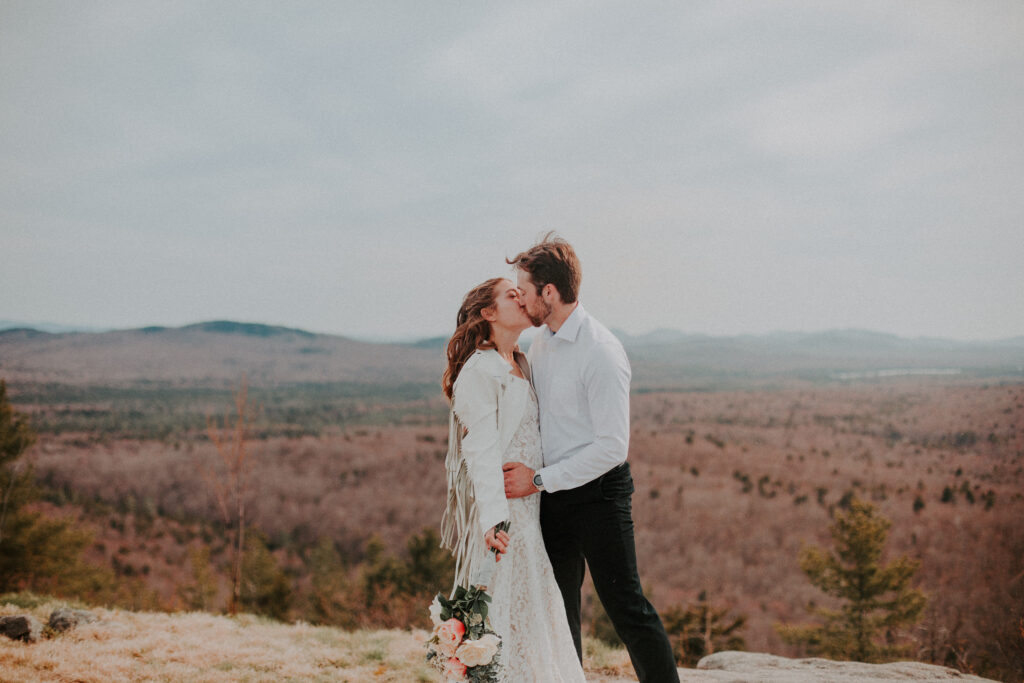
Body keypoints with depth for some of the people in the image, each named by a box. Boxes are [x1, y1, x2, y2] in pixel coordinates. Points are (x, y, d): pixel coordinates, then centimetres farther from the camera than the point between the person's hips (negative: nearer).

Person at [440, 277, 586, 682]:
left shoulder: (522, 365, 15)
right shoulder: (479, 371, -12)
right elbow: (480, 450, -22)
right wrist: (492, 519, -30)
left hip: (527, 508, 9)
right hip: (499, 514, -9)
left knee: (530, 611, 13)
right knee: (500, 613, -3)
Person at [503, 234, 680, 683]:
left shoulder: (601, 352, -19)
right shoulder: (540, 342, 6)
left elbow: (613, 446, -21)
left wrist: (539, 480, -19)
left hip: (597, 492, -8)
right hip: (551, 494, 8)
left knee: (625, 606, -3)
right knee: (558, 608, 15)